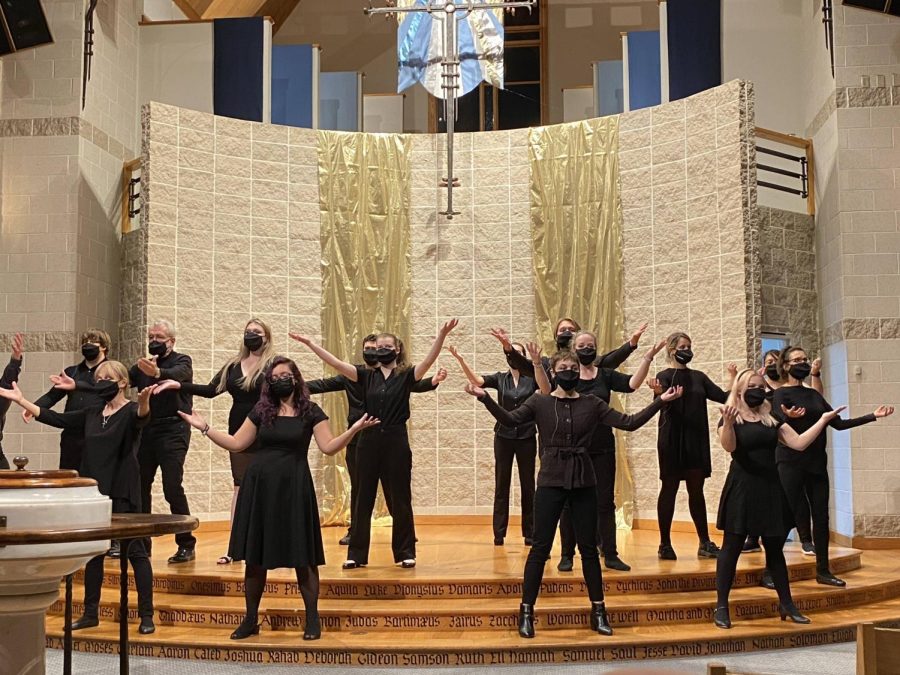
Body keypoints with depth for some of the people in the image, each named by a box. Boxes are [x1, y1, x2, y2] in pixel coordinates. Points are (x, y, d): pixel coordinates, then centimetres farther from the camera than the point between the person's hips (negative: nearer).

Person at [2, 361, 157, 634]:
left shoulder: (131, 411, -8)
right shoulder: (92, 413, 10)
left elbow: (141, 416, -31)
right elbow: (56, 419, 11)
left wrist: (144, 401, -55)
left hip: (123, 494, -6)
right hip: (94, 492, 7)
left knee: (136, 552, -2)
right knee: (93, 552, 12)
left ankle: (146, 615, 3)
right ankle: (90, 613, 22)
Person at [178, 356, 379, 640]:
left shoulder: (310, 412, 2)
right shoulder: (261, 410, 9)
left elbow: (328, 446, -6)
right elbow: (236, 443, 12)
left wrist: (354, 429, -20)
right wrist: (205, 428, 7)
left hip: (293, 488, -3)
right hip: (259, 486, 3)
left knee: (302, 556, -3)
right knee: (254, 556, 6)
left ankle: (312, 619, 7)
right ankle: (251, 619, 17)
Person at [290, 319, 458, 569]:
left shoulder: (406, 375, 0)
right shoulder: (367, 375, 7)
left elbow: (429, 360, -15)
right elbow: (336, 363, 1)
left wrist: (442, 336, -30)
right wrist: (310, 344, -7)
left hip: (396, 442, -2)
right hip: (369, 441, 2)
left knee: (400, 500, 5)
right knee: (363, 499, 6)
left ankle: (405, 553, 15)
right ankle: (356, 554, 12)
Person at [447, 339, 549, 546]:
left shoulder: (531, 378, -2)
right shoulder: (499, 378, 3)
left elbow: (546, 389, -23)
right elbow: (476, 380, -12)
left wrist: (537, 362, -37)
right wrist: (460, 360, -28)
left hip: (526, 436, -1)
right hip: (504, 436, 1)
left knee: (527, 485, 5)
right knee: (501, 485, 4)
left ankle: (529, 533, 11)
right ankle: (499, 534, 7)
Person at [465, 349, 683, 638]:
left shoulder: (592, 404, 5)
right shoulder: (540, 402, 0)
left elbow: (630, 422, 2)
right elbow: (509, 419, -16)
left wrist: (659, 401, -6)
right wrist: (485, 398, -30)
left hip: (583, 482, 2)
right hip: (551, 482, -2)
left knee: (589, 548, 8)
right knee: (540, 548, -1)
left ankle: (598, 612, 18)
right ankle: (526, 612, 7)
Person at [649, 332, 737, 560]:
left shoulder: (699, 377, 12)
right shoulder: (665, 376, -3)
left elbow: (723, 397, 8)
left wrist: (732, 377, 4)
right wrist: (659, 392, -40)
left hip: (696, 440, 5)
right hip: (672, 440, -5)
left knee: (696, 490, 8)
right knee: (669, 488, 0)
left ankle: (705, 543, 11)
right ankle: (665, 544, 5)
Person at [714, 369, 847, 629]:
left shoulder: (771, 419, 11)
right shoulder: (731, 419, -2)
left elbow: (799, 443, 3)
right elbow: (729, 446, -22)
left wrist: (823, 420, -2)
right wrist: (728, 422, -40)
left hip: (769, 488, 5)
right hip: (741, 489, -5)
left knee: (775, 547, 11)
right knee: (731, 547, -3)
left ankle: (786, 604, 20)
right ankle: (721, 607, 1)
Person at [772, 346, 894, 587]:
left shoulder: (814, 394, 14)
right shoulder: (781, 394, -6)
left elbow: (838, 423, 13)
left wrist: (872, 416, 11)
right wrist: (789, 417, -43)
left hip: (816, 463, 7)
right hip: (791, 463, -6)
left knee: (821, 516, 6)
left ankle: (823, 571, 15)